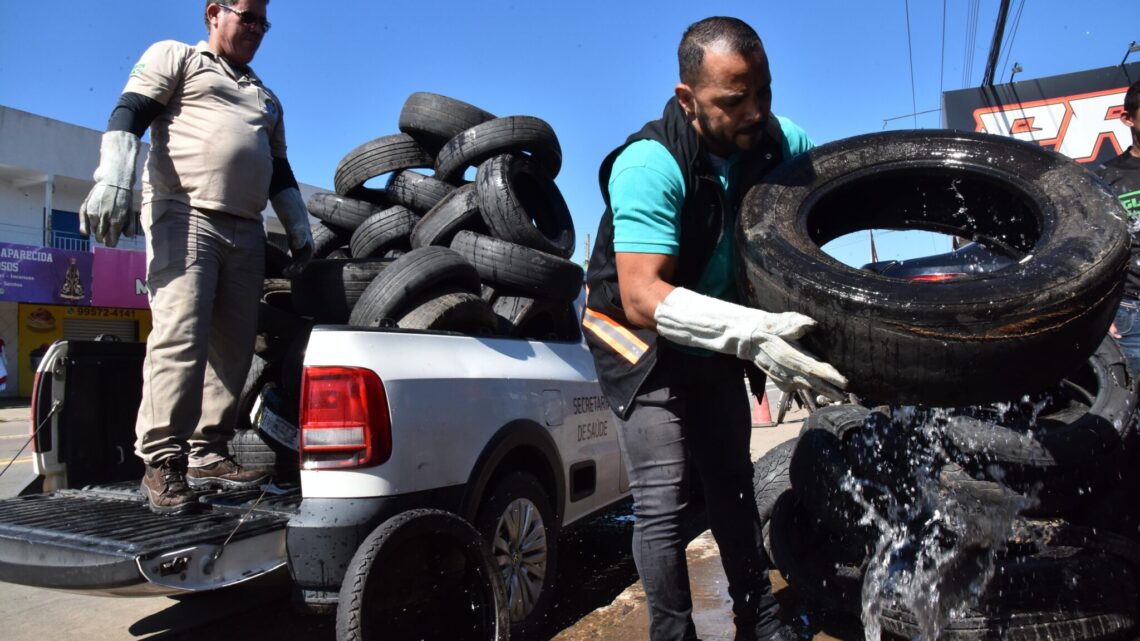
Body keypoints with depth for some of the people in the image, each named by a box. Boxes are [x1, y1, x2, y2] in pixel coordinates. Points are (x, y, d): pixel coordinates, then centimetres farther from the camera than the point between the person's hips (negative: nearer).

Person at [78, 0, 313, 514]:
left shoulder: (266, 99, 30)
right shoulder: (175, 57, 13)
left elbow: (280, 172, 29)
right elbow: (127, 115, -1)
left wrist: (300, 233, 19)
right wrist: (111, 181, -16)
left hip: (246, 231, 6)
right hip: (184, 215, -6)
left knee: (234, 347, 1)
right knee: (180, 336, -17)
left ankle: (207, 453, 7)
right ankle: (162, 461, -13)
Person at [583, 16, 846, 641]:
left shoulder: (774, 139, -11)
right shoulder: (650, 164, -31)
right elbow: (641, 296, -40)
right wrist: (752, 333, -51)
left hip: (717, 342, 6)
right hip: (640, 340, -6)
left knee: (732, 484, 14)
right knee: (662, 502, -11)